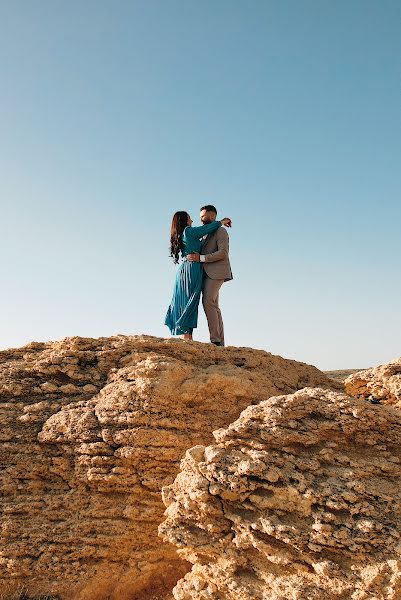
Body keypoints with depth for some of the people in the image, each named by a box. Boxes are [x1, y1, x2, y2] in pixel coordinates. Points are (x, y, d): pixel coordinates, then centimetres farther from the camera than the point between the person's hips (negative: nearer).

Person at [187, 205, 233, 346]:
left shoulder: (221, 231, -2)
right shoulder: (208, 234, 25)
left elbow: (223, 253, -16)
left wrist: (200, 258, -19)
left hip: (215, 272, -9)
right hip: (207, 273, 9)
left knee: (208, 302, -19)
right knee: (213, 307, 4)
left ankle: (215, 339, -20)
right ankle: (220, 341, 4)